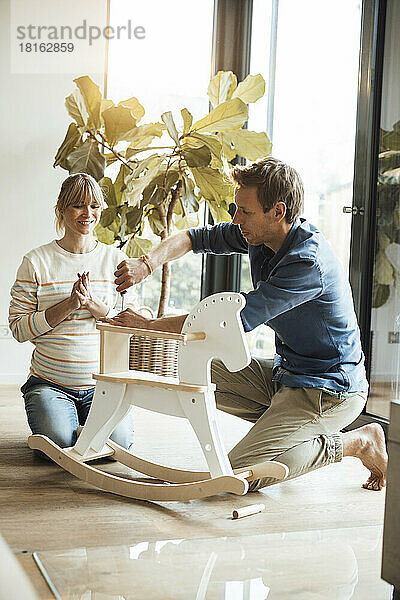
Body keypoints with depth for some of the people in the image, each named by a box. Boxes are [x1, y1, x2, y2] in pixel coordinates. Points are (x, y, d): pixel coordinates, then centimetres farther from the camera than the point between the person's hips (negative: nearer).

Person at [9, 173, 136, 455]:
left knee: (118, 441, -22)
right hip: (50, 384, -1)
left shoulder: (115, 259, 6)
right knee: (60, 444, -24)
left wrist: (91, 302, -15)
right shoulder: (37, 261, 0)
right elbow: (18, 328, -5)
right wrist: (68, 306, -17)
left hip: (103, 383, 2)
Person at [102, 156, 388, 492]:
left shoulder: (308, 262, -29)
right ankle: (285, 425, 10)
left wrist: (148, 325, -23)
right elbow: (196, 238, 7)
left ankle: (358, 442, -1)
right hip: (285, 373, 9)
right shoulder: (260, 235, -2)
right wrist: (147, 265, -14)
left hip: (329, 390, -9)